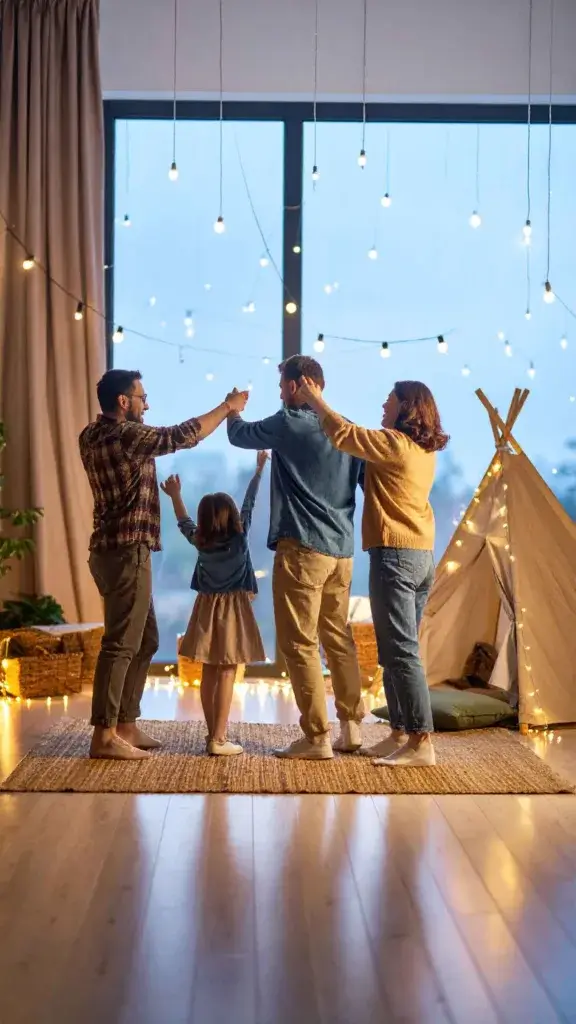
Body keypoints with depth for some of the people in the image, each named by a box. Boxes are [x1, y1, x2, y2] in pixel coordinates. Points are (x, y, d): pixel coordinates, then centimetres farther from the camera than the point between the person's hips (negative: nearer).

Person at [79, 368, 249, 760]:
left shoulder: (95, 436, 13)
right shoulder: (123, 435, -14)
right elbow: (181, 436, -14)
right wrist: (227, 407, -3)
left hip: (117, 550, 10)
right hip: (126, 552, -10)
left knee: (145, 640, 15)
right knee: (121, 644, -8)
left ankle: (126, 727, 19)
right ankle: (104, 736, -6)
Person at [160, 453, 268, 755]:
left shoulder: (200, 541, 0)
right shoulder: (240, 536, -9)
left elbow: (184, 524, 19)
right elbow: (249, 503, -1)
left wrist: (175, 496, 31)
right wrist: (259, 470, 8)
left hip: (207, 611, 5)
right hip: (232, 611, -4)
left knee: (209, 673, 9)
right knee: (226, 675, -7)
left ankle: (213, 734, 15)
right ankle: (218, 739, -12)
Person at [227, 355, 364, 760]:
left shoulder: (289, 423, -8)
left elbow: (240, 435, 7)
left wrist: (234, 410, 28)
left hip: (303, 548, -7)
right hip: (342, 548, 7)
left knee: (300, 643, -2)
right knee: (338, 637, 16)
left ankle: (317, 737, -3)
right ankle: (352, 727, 19)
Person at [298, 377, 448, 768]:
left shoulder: (393, 443, -11)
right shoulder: (426, 451, 15)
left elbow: (343, 435, -9)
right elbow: (361, 440, 21)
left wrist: (315, 399, 4)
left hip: (395, 555, -9)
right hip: (422, 556, 9)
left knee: (401, 651, -9)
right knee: (396, 651, 13)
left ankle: (421, 743, -10)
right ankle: (401, 734, 16)